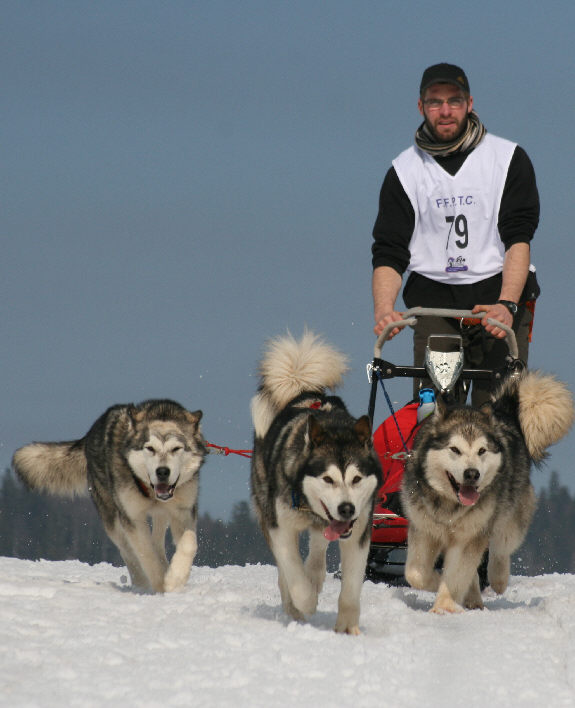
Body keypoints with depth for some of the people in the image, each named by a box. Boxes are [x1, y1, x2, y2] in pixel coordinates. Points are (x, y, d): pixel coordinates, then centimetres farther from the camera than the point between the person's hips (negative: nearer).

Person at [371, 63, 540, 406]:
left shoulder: (509, 159, 4)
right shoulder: (404, 170, 9)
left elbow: (518, 238, -5)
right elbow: (389, 252, 4)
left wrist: (506, 304, -21)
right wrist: (384, 309, -16)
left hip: (500, 291, -1)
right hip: (434, 298, 1)